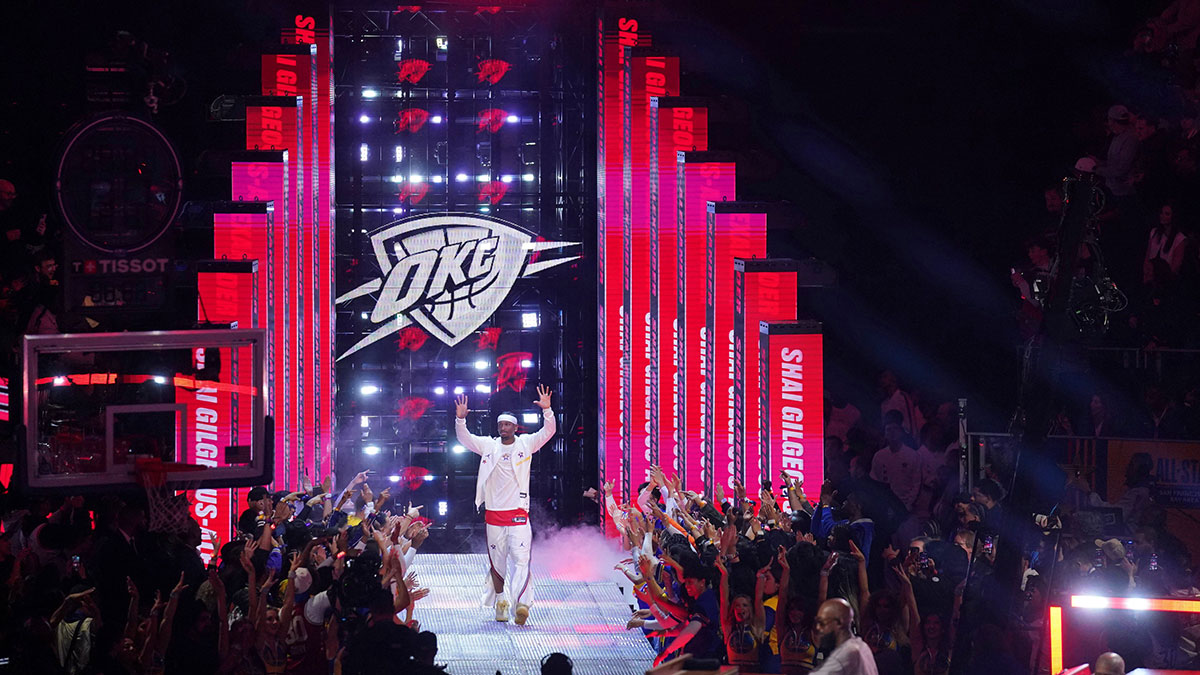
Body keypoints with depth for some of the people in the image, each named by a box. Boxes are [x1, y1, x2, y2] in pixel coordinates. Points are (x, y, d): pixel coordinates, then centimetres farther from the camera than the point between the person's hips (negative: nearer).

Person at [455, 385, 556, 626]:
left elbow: (547, 432, -5)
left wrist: (547, 410, -21)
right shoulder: (488, 446, 9)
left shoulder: (525, 444, 4)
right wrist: (461, 419, -12)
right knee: (496, 560, 8)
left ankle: (522, 603, -22)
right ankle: (500, 600, 20)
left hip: (518, 513, -3)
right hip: (494, 513, 3)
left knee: (520, 558, -14)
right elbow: (465, 438, 5)